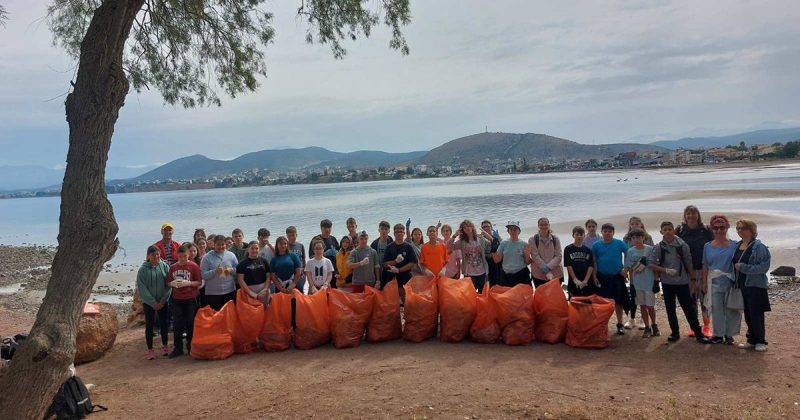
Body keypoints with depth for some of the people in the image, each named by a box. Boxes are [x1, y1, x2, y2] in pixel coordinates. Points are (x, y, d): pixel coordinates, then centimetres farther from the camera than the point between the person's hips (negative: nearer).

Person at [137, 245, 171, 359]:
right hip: (148, 302, -1)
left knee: (164, 323, 9)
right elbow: (141, 287, -10)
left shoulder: (164, 266, -4)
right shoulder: (143, 269, -8)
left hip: (163, 301, 2)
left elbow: (169, 284, -5)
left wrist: (163, 300, -10)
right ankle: (150, 349, 16)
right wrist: (153, 302, -12)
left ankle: (164, 346, 25)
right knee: (149, 325, 6)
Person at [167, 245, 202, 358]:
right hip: (176, 300, 3)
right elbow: (168, 283, 10)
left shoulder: (194, 266, -6)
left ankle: (191, 347, 20)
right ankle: (177, 348, 15)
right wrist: (173, 283, -11)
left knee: (190, 324, 7)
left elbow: (199, 282, -6)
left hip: (190, 299, -3)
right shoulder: (173, 267, 4)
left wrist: (188, 283, -21)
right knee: (177, 324, 6)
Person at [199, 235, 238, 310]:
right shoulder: (207, 257, -3)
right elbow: (203, 275, -8)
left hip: (230, 292, 3)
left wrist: (231, 270, -11)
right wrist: (215, 271, -22)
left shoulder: (231, 255, 4)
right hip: (212, 293, -2)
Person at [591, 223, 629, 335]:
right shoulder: (596, 245, -1)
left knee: (618, 301, 7)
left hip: (617, 276, -1)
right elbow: (594, 262, 4)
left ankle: (620, 324, 20)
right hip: (602, 277, 1)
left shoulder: (619, 243, -5)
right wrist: (595, 276, 1)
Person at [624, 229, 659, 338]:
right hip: (637, 283, 2)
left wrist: (656, 280, -4)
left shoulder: (650, 249, -6)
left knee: (650, 306, 5)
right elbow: (629, 269, 4)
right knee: (642, 306, 9)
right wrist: (631, 284, 2)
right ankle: (647, 328, 20)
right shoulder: (630, 251, 0)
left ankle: (654, 325, 27)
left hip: (649, 282, -2)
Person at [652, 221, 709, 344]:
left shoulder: (682, 245, -5)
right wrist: (666, 270, -15)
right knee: (670, 308, 10)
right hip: (667, 283, 2)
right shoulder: (659, 247, -2)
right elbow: (652, 265, -2)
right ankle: (675, 332, 22)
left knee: (689, 308, 1)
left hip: (682, 282, -2)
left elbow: (689, 264, 1)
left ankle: (698, 333, 11)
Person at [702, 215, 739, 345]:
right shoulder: (707, 246, 5)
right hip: (714, 284, 2)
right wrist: (704, 283, 6)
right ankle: (718, 334, 18)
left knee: (731, 310, 5)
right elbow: (705, 267, 9)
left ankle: (729, 335, 19)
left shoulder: (734, 245, -1)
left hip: (730, 283, -1)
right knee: (716, 309, 6)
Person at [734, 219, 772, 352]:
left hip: (755, 286, -7)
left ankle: (760, 341, 12)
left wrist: (743, 267, -20)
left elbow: (764, 267, -18)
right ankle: (751, 340, 23)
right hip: (742, 285, 7)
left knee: (756, 315, -2)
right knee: (747, 315, 13)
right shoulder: (737, 246, 8)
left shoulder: (758, 247, -13)